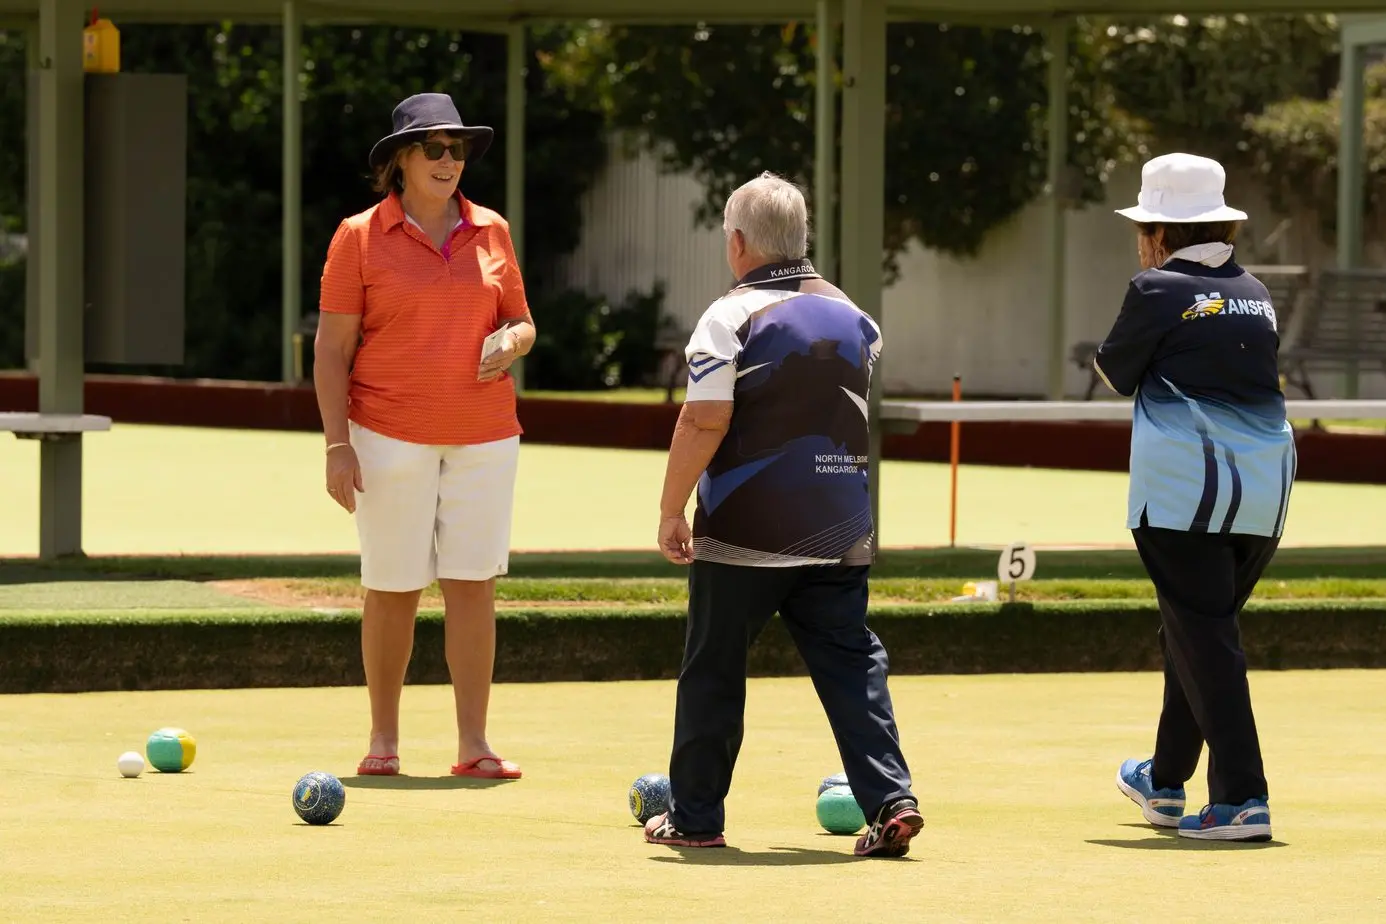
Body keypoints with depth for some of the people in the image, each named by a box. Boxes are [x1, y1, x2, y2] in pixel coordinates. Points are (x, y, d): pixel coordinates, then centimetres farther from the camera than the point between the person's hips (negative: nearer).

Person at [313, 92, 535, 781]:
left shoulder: (491, 232, 11)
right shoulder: (360, 238, 0)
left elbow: (521, 320, 20)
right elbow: (332, 348, -1)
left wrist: (511, 342, -5)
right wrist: (337, 445, -8)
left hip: (483, 436, 3)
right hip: (390, 434, -3)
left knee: (473, 584, -2)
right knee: (393, 589, 1)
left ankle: (473, 745, 1)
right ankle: (382, 740, 14)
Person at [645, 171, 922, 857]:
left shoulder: (731, 317, -9)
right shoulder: (852, 318, 10)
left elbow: (704, 421, -15)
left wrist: (671, 511, -9)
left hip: (745, 530, -4)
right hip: (838, 530, 5)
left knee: (713, 669, 7)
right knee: (851, 664, 6)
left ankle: (694, 818, 13)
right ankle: (890, 800, -9)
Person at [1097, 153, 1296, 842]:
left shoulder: (1158, 291, -4)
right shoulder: (1255, 295, 15)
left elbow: (1113, 373, 6)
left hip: (1186, 487, -7)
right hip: (1266, 486, 7)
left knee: (1203, 636, -6)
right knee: (1198, 628, 20)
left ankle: (1242, 798, -15)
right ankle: (1167, 781, 33)